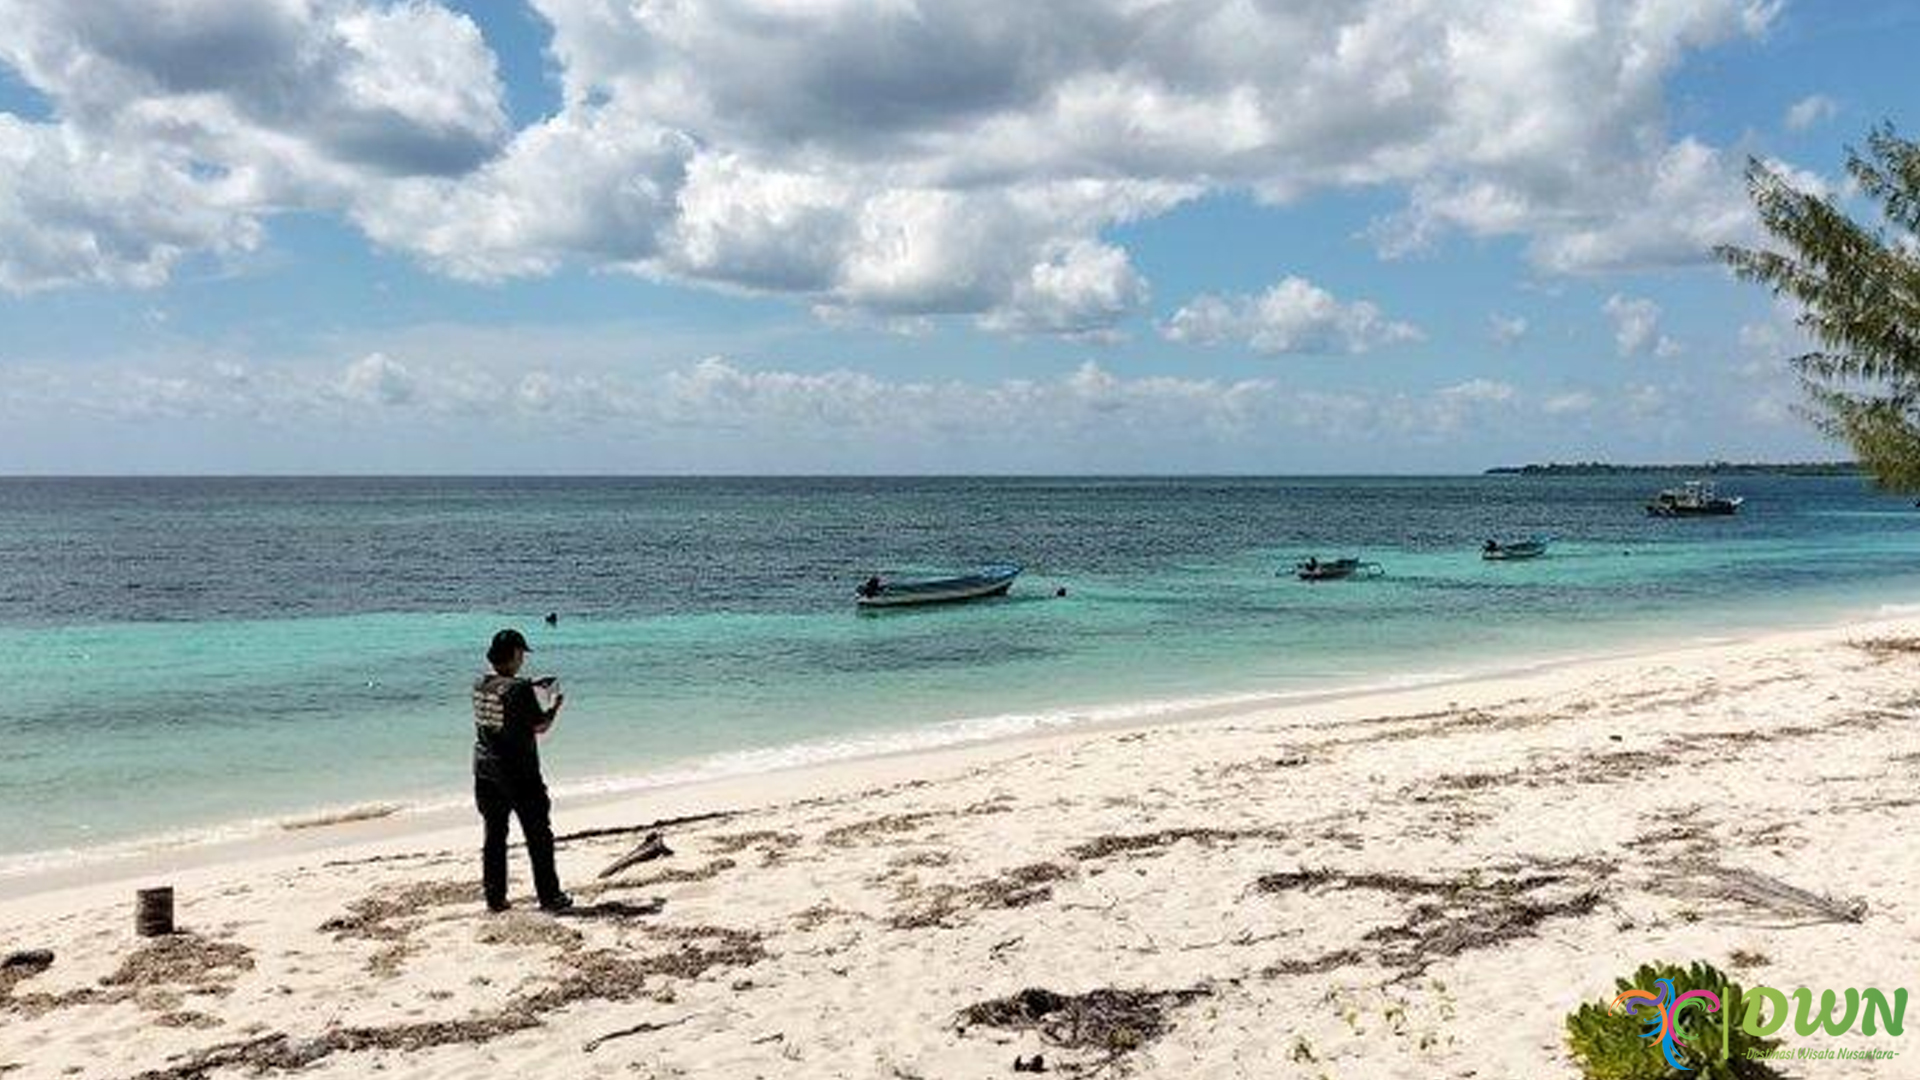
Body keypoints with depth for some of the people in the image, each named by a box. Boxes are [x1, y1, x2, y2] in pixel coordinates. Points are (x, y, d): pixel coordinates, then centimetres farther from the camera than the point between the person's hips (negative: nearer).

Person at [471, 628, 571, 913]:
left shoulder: (479, 685, 2)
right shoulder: (519, 689, -18)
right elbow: (540, 727, -14)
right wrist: (556, 705, 3)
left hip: (485, 771, 6)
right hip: (519, 774, -6)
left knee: (494, 836, 13)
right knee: (538, 836, 5)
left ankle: (495, 898, 17)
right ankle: (549, 896, 10)